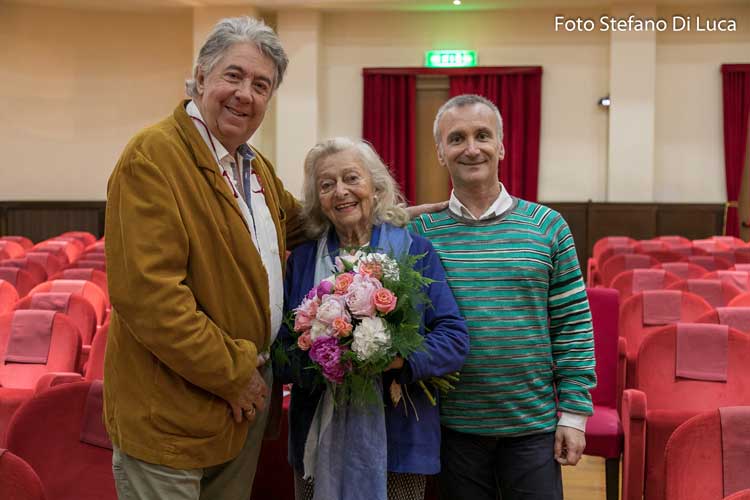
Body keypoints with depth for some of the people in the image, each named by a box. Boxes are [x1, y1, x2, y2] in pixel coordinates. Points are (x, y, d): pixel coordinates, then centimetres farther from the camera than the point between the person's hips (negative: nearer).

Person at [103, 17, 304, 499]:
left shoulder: (257, 166, 11)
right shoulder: (152, 156, -18)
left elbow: (296, 226, 28)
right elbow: (146, 293, -25)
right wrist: (231, 373, -18)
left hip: (246, 400, 8)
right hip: (170, 418, -8)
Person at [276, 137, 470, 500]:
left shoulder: (414, 251, 0)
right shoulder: (302, 259, 5)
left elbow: (455, 338, -5)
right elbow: (280, 349, 2)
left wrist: (400, 357, -23)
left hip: (397, 441, -1)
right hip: (319, 443, 2)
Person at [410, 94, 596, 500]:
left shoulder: (547, 227, 0)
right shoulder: (421, 231, -2)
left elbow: (573, 325, 0)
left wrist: (574, 414, -2)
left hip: (534, 423, 0)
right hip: (454, 425, 0)